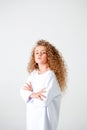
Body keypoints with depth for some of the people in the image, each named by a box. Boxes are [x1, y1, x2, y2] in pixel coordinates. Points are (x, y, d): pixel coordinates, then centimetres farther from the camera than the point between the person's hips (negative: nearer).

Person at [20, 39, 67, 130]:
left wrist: (30, 91, -10)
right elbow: (23, 91, -2)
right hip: (32, 115, 6)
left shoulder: (51, 76, -17)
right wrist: (32, 94, -22)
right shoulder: (33, 73, 4)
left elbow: (44, 100, -24)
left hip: (45, 116, -6)